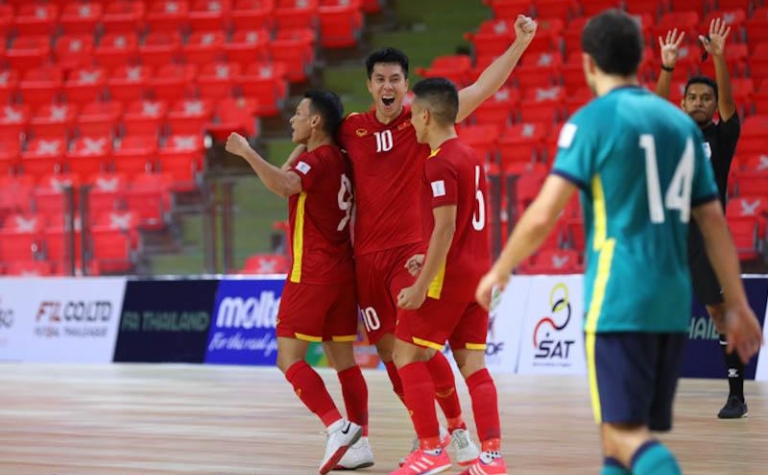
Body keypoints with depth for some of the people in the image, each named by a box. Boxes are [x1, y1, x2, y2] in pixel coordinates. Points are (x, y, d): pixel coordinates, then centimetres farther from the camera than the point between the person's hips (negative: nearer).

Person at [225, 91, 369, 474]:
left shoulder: (316, 160, -13)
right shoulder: (340, 162, 14)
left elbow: (284, 186, -36)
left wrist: (247, 153, -30)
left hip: (311, 274, -9)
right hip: (342, 272, 9)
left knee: (290, 358, -8)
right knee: (344, 360, 10)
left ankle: (338, 427, -22)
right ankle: (360, 443, 6)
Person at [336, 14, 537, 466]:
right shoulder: (352, 129, 5)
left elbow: (482, 88, -11)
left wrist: (519, 44, -19)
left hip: (411, 250, -4)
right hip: (367, 255, 4)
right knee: (387, 348, 7)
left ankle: (459, 430, -3)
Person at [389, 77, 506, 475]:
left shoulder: (440, 163, -14)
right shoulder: (471, 157, 13)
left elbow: (445, 226, -20)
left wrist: (421, 285, -20)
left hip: (449, 276, -9)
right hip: (478, 272, 9)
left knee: (407, 354, 0)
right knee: (472, 363, 7)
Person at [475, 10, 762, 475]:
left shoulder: (593, 120, -5)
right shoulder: (680, 123, 13)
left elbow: (543, 217, -11)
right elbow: (715, 223, 14)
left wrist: (499, 271, 4)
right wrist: (737, 305, 18)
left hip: (618, 301, -6)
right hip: (672, 303, 6)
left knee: (625, 435, -10)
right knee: (626, 430, 15)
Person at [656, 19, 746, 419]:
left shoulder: (722, 136, 3)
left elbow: (728, 101, -13)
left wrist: (719, 59, -28)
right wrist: (666, 68, -23)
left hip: (708, 236, -3)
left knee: (722, 312, -6)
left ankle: (736, 395, -3)